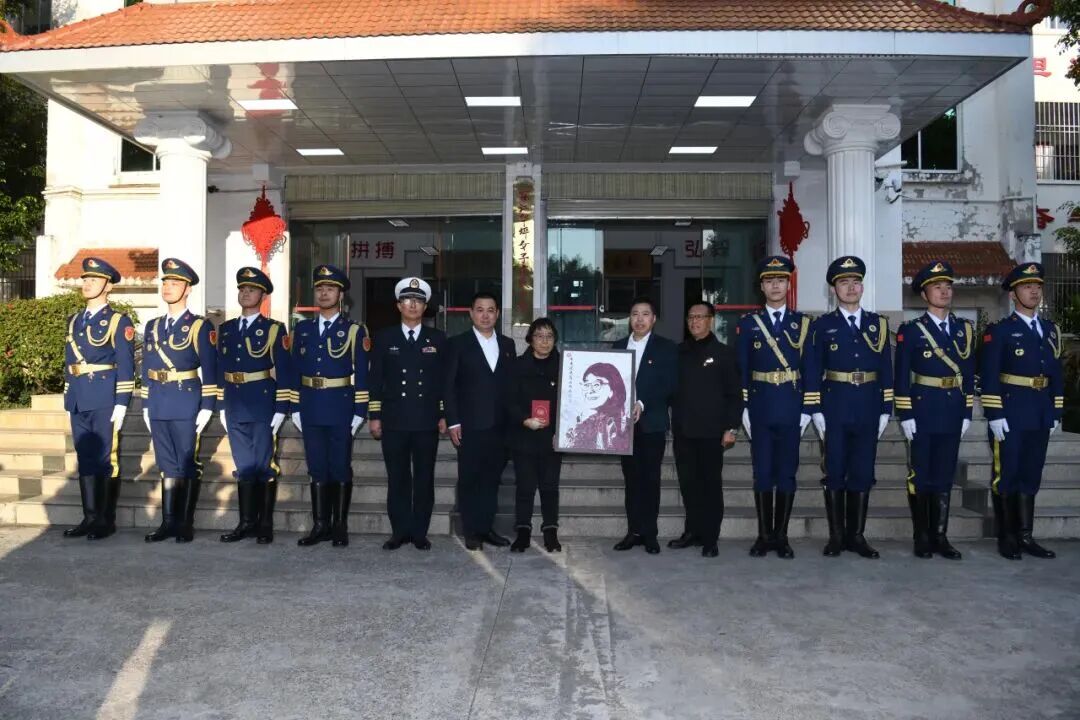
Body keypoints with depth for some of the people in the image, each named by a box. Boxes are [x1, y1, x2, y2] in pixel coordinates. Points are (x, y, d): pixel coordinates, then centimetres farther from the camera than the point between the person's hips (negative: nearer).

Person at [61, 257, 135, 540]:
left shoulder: (119, 322, -4)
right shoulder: (74, 321, 16)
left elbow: (125, 366, -8)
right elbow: (69, 361, 19)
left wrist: (121, 404, -14)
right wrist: (68, 398, 14)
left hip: (105, 400, -6)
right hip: (79, 401, 6)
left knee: (106, 460, -1)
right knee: (85, 459, 10)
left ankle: (106, 520, 6)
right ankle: (90, 517, 17)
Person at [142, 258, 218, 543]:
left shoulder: (200, 327, -4)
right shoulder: (153, 326, 14)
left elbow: (210, 370, -7)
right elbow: (147, 369, 16)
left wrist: (207, 408, -12)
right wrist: (146, 406, 12)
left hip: (187, 406, -5)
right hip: (159, 407, 6)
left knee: (188, 465, 1)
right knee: (167, 465, 10)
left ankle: (186, 524, 8)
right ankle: (168, 522, 17)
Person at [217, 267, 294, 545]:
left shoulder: (274, 329, -2)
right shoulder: (225, 329, 13)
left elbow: (284, 372, -6)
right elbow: (220, 370, 14)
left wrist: (281, 410, -11)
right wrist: (221, 407, 10)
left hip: (263, 407, -4)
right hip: (235, 408, 5)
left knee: (265, 466, 1)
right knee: (244, 466, 10)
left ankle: (265, 525, 9)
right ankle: (247, 522, 18)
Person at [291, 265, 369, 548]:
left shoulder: (355, 330, -1)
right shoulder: (302, 329, 10)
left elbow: (362, 374, -4)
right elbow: (295, 370, 10)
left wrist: (359, 412, -9)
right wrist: (295, 408, 5)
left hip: (341, 409, -3)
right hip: (311, 410, 4)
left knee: (341, 469, 3)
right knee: (316, 469, 9)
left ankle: (340, 527, 12)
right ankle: (320, 525, 17)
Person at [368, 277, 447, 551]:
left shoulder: (438, 339, 7)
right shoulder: (384, 338, 7)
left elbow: (445, 380, 7)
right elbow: (375, 379, 5)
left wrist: (444, 415, 1)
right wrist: (374, 415, 0)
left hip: (427, 421, 0)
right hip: (394, 421, 0)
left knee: (424, 478, 5)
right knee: (397, 478, 4)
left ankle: (420, 532, 14)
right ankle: (400, 531, 13)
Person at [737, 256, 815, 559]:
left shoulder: (802, 323, 5)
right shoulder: (748, 323, 4)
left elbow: (809, 369, 3)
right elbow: (741, 370, 2)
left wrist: (807, 409, -3)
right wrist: (743, 409, -3)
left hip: (790, 411, 0)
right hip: (760, 411, 0)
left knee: (787, 474, 5)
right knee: (762, 474, 4)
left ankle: (781, 536, 15)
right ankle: (764, 536, 13)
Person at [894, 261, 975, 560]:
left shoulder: (965, 329, 9)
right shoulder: (910, 330, -4)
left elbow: (969, 375, 10)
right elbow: (902, 377, -7)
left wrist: (967, 413, 6)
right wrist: (905, 415, -11)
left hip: (952, 414, 4)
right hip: (922, 412, -4)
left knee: (944, 477, 9)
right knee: (919, 476, 3)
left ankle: (940, 536, 17)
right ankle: (921, 538, 13)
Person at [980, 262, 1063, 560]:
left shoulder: (1051, 330, 13)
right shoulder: (999, 331, -5)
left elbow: (1057, 374, 15)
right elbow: (989, 376, -10)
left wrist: (1056, 413, 10)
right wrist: (994, 415, -15)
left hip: (1040, 417, 6)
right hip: (1010, 415, -6)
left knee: (1031, 476, 9)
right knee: (1006, 475, 1)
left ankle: (1025, 536, 16)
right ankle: (1006, 538, 10)